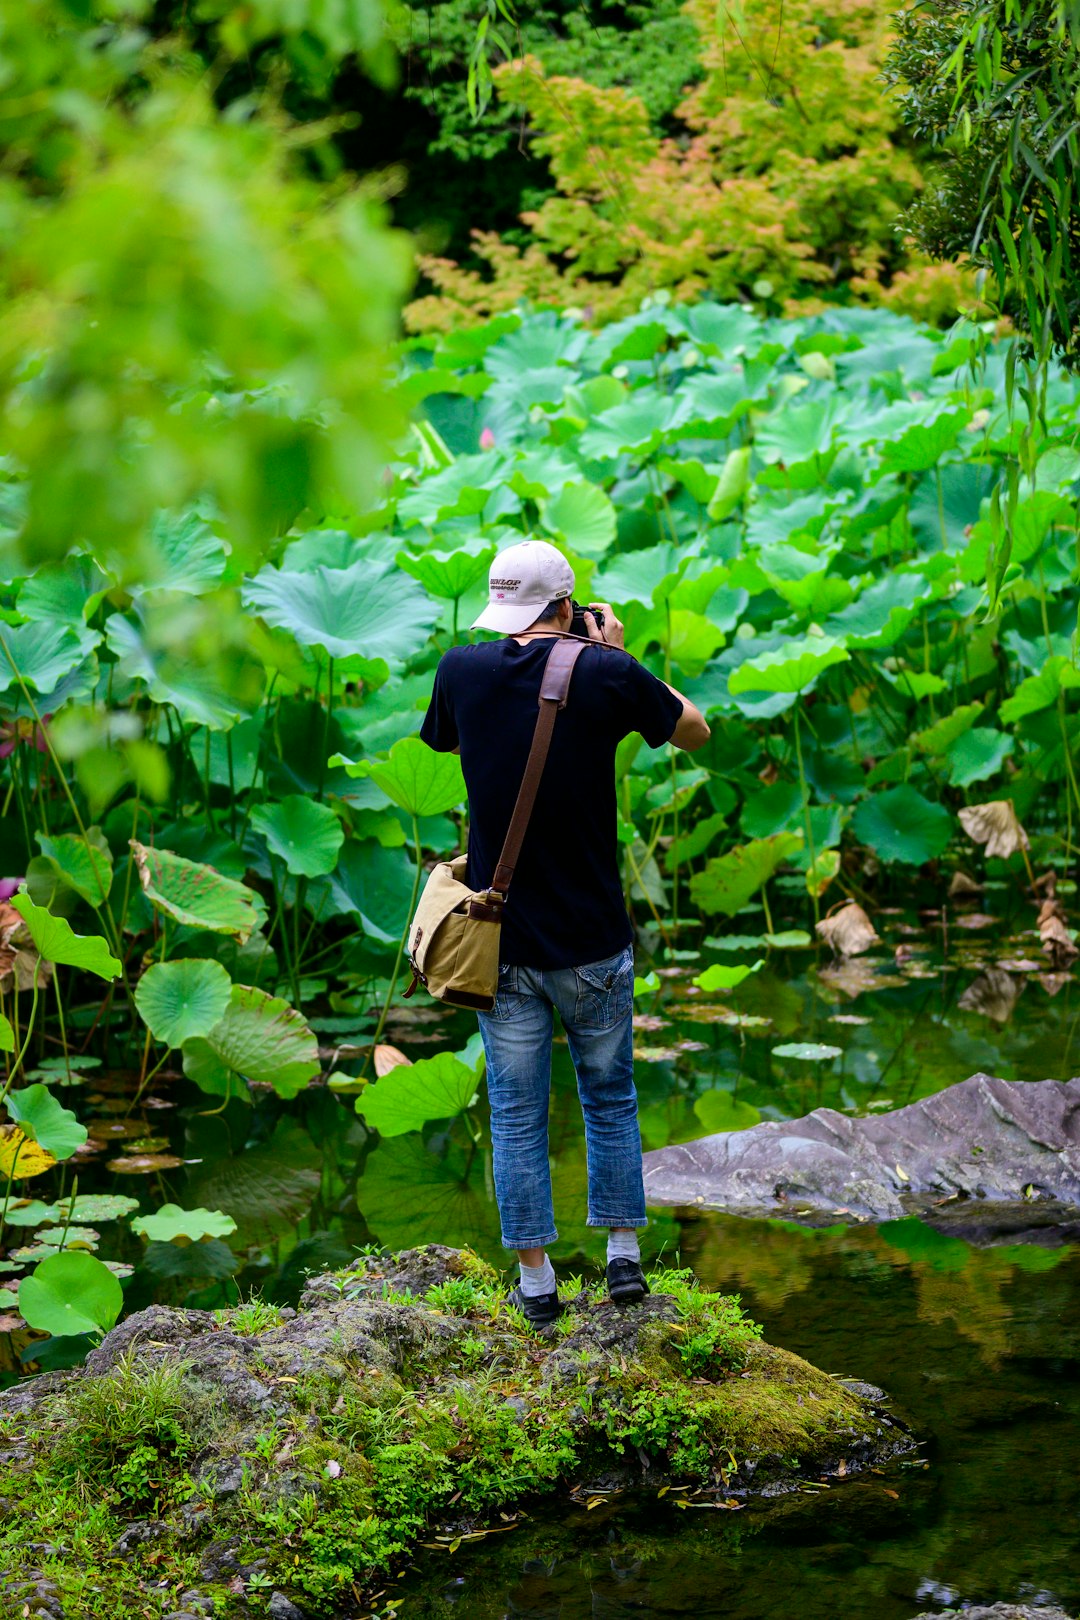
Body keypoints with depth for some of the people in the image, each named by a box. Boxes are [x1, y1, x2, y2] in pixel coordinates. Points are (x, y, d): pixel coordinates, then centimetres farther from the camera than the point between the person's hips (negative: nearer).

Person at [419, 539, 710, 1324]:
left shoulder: (463, 670, -6)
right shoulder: (606, 674, -11)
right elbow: (695, 730, 6)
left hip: (503, 942, 1)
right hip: (593, 942, -1)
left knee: (518, 1116, 8)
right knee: (611, 1099, 17)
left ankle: (536, 1284, 13)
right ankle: (625, 1258, 22)